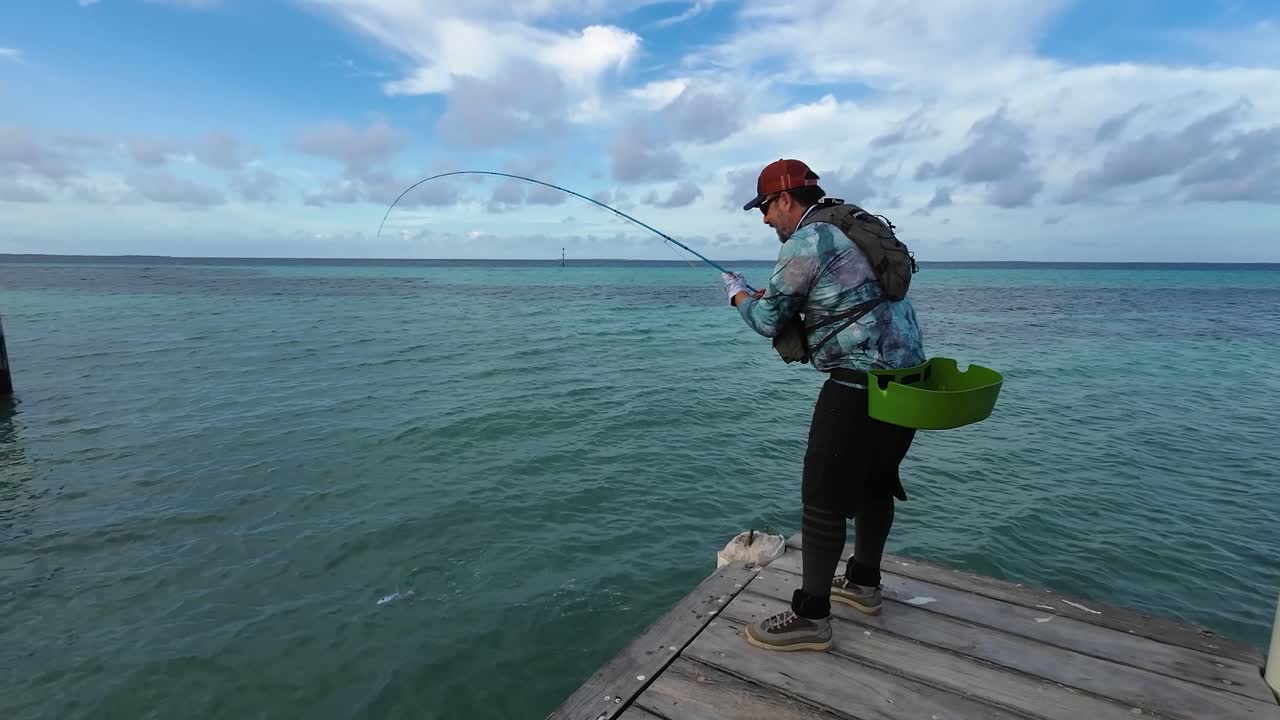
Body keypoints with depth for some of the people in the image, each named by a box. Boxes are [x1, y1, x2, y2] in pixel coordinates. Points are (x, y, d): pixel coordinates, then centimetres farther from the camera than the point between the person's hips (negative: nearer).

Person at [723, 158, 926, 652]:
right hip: (906, 373, 10)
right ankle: (864, 583, 36)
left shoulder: (808, 239, -12)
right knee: (875, 480, 19)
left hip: (861, 381, -10)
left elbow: (769, 321, -9)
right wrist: (772, 296, 20)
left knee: (825, 495, -4)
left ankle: (810, 616, 5)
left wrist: (737, 293, 11)